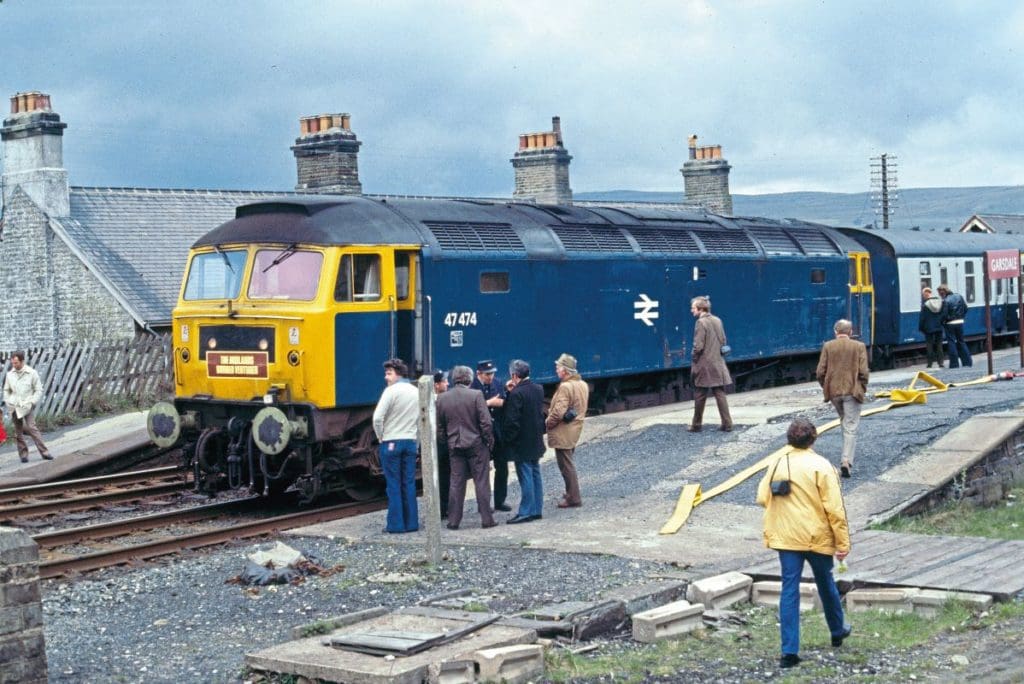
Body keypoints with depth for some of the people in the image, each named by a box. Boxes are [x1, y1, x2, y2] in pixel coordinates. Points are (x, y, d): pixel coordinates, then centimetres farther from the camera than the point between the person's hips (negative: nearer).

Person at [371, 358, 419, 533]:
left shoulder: (391, 391, -12)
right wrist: (413, 434, 15)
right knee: (409, 484, 9)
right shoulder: (416, 392, 9)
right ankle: (411, 523, 10)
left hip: (391, 442, -5)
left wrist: (380, 436, -3)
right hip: (410, 442, 6)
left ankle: (396, 524, 1)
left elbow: (378, 418, -17)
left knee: (393, 485, 0)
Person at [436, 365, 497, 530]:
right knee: (481, 482, 3)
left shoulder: (442, 398, 2)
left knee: (456, 483, 7)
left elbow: (439, 427, 6)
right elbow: (485, 422, -11)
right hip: (476, 444, -3)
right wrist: (489, 441, 0)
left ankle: (453, 520, 7)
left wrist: (446, 442, 16)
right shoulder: (476, 395, -9)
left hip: (455, 446, 3)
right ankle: (486, 518, 4)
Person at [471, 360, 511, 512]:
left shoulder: (497, 384, 6)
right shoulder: (472, 387, -12)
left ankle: (500, 501, 20)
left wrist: (500, 402, -13)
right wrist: (489, 403, -19)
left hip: (498, 432, 5)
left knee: (502, 467, 9)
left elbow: (505, 404, 7)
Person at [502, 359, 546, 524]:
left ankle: (526, 512, 0)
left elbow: (512, 420, -21)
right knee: (535, 475, 13)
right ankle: (537, 510, 19)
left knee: (526, 477, -4)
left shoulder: (517, 393, -19)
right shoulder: (538, 389, 5)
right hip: (536, 441, 8)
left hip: (522, 444, -8)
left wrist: (508, 438, -6)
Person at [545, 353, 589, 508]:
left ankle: (573, 498, 0)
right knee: (568, 463, 21)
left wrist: (547, 423, -10)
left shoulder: (565, 387, -20)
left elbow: (559, 411, -25)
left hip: (562, 433, -9)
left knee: (566, 465, -3)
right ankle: (571, 493, 28)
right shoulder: (583, 385, 8)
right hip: (575, 430, 9)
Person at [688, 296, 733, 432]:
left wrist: (693, 361, -6)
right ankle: (727, 424, 3)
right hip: (718, 364, 6)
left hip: (704, 366, -6)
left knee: (700, 396, 4)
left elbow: (698, 346, -17)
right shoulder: (717, 320, 8)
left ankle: (697, 425, 13)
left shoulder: (701, 322, -14)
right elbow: (723, 341, 14)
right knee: (720, 394, 6)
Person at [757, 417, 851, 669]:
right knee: (826, 584, 19)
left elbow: (762, 498, 3)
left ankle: (789, 651, -4)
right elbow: (834, 508, -14)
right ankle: (838, 632, 40)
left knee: (789, 590, 2)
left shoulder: (777, 464, 1)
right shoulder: (821, 466, -12)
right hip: (817, 537, -2)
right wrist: (843, 542, -8)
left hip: (785, 537, 2)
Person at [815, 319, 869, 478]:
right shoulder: (859, 346, -3)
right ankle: (846, 460, -17)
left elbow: (820, 372, -3)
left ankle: (846, 458, 30)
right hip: (852, 391, -3)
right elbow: (863, 372, -9)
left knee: (844, 422, 23)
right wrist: (862, 388, 7)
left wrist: (826, 387, 13)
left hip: (833, 391, 3)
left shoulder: (828, 346, 0)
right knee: (851, 427, -2)